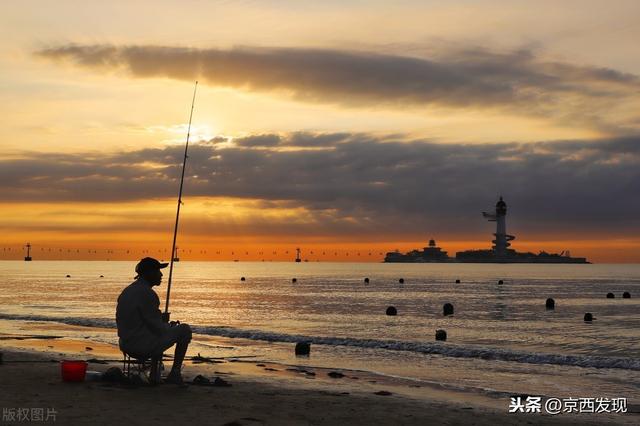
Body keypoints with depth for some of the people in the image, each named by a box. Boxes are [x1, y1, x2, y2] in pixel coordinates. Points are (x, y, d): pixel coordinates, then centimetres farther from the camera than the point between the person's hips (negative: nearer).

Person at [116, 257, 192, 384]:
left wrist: (166, 325, 18)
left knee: (166, 328, 34)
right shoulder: (147, 293, -19)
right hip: (145, 348, -9)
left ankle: (154, 374, 26)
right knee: (185, 330, 7)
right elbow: (156, 327, -18)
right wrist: (170, 328, 5)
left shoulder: (127, 291, 10)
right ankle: (175, 374, 11)